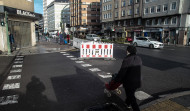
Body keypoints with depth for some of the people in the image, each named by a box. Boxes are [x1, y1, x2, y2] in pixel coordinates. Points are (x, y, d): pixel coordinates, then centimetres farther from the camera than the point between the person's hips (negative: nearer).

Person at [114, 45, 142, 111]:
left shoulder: (127, 60, -22)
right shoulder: (139, 59, 2)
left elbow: (122, 72, -21)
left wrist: (117, 80, -8)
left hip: (129, 82, -8)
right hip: (137, 81, 8)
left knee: (131, 98, 7)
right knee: (131, 93, 30)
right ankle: (127, 103, 52)